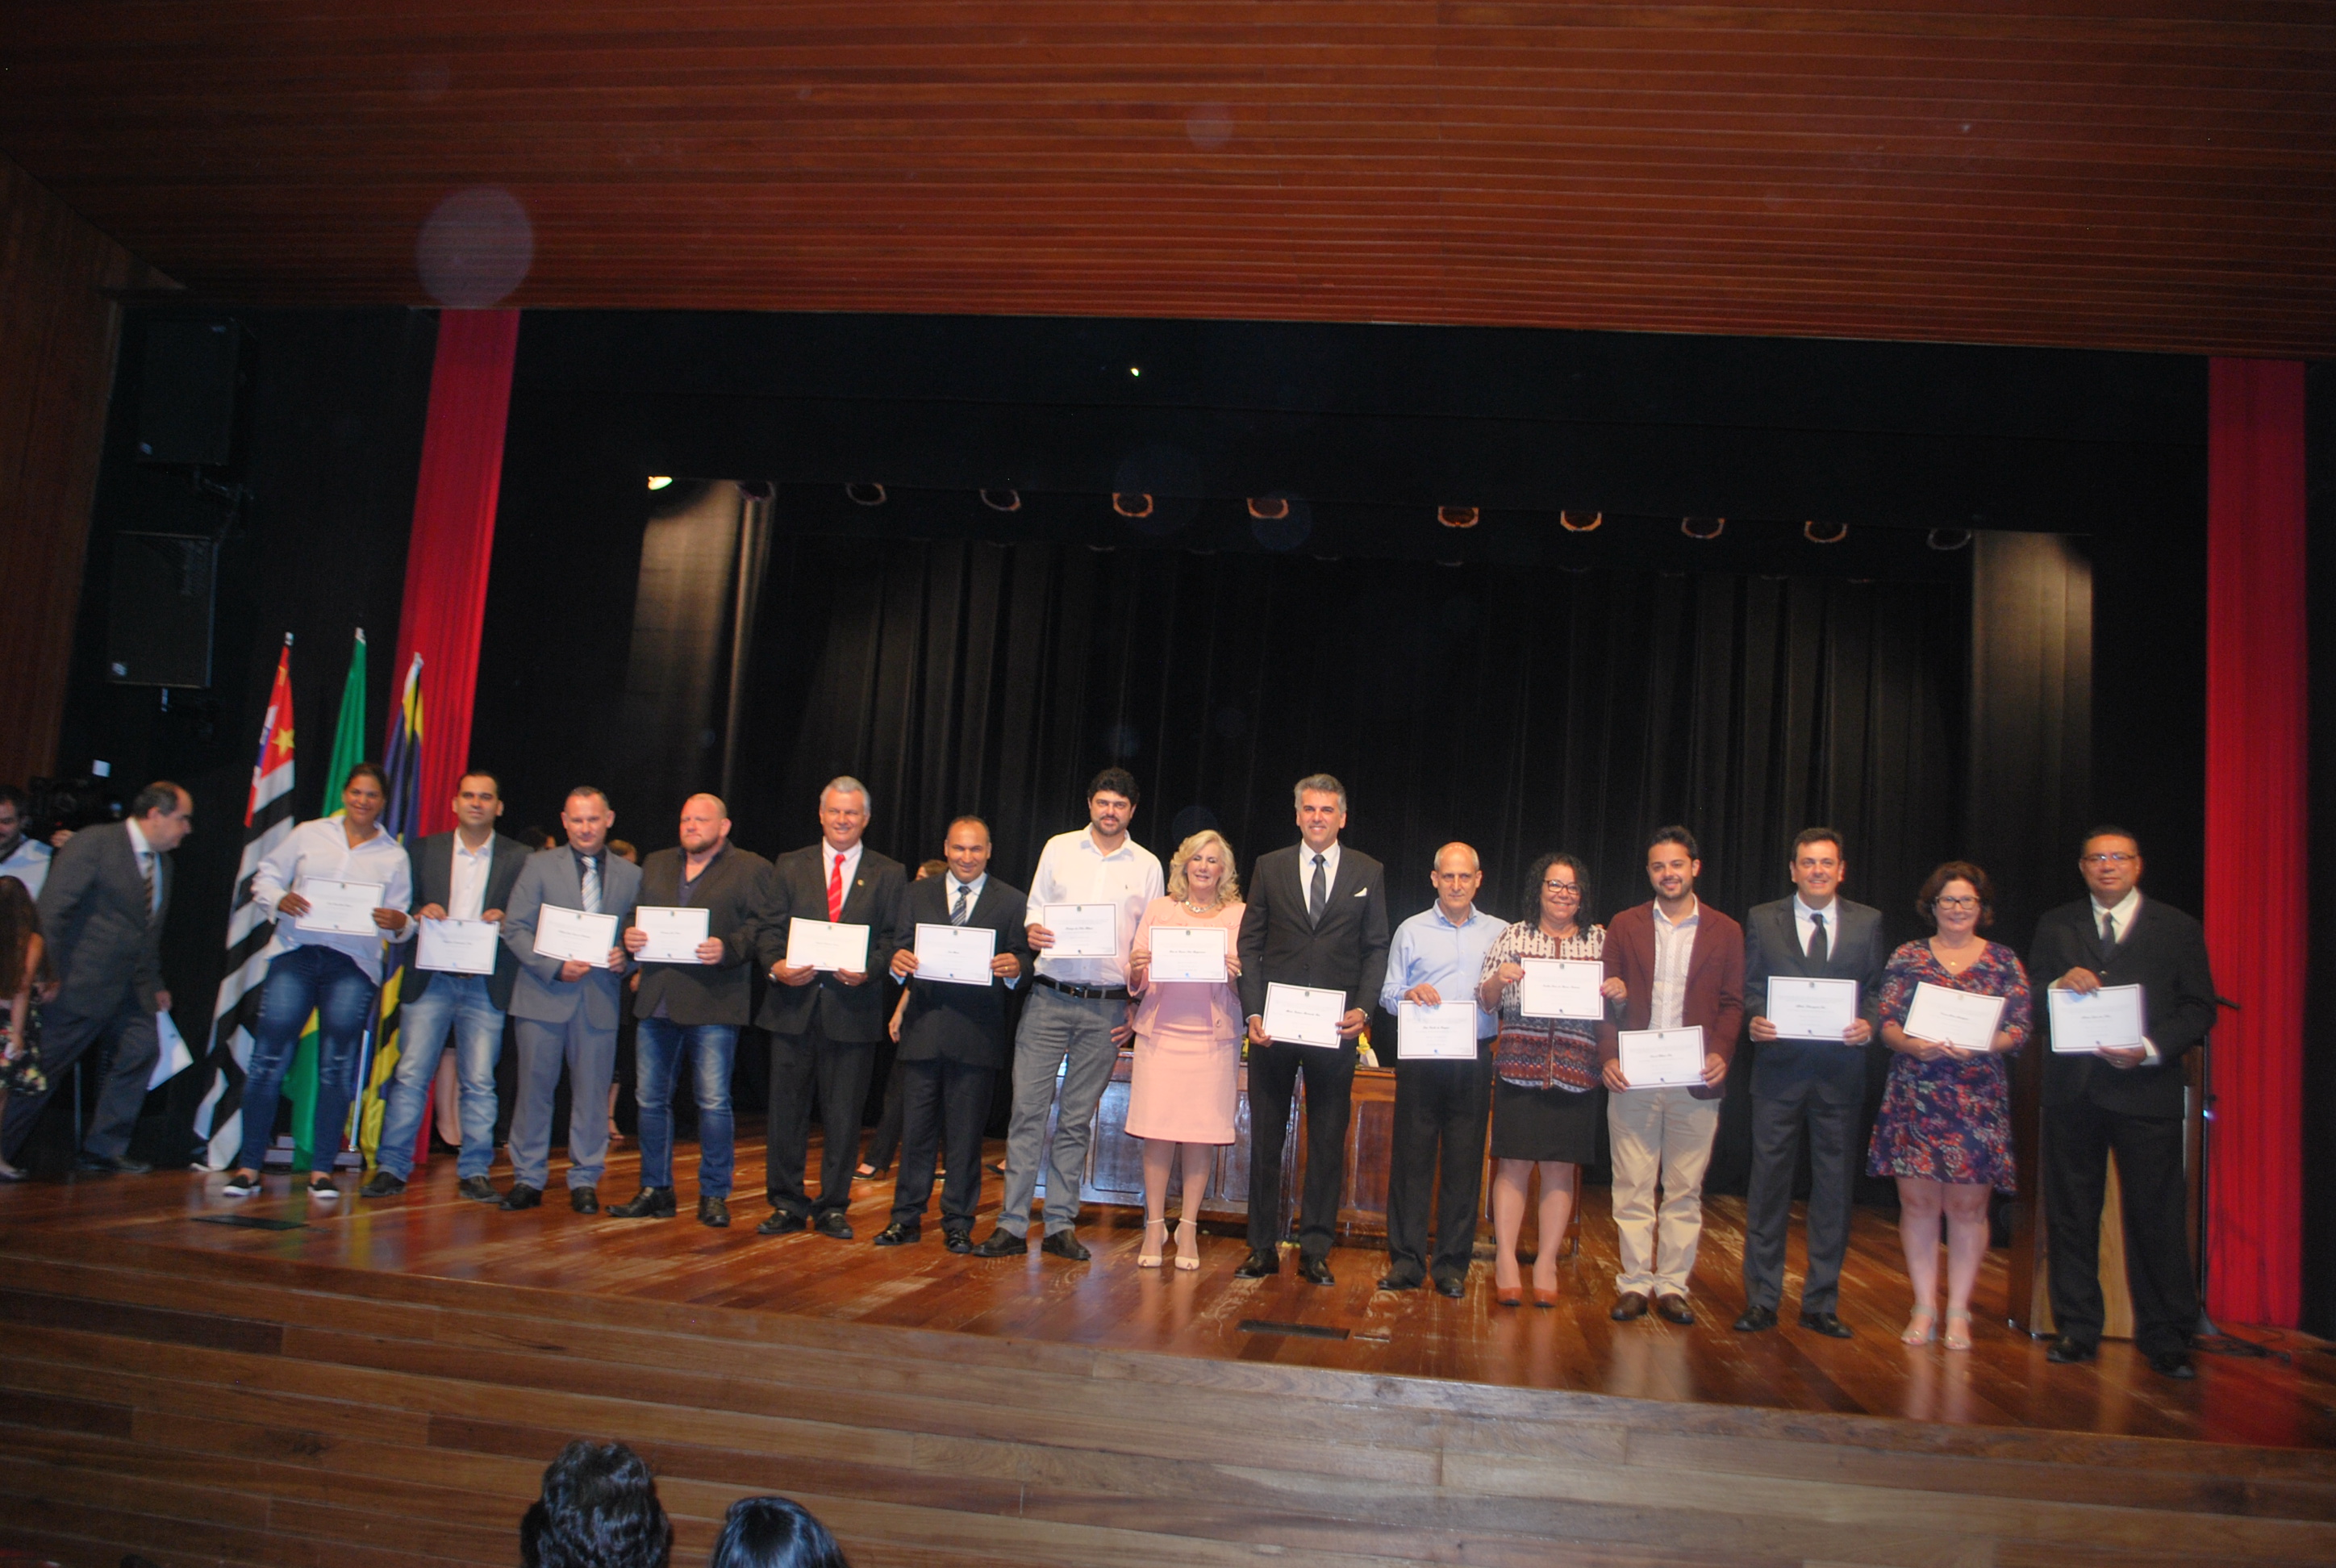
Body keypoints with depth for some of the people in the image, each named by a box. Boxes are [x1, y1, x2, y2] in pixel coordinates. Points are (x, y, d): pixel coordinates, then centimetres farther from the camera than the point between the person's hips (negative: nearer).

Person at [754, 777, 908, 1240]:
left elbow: (897, 940, 2)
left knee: (843, 1115, 4)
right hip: (794, 1004, 1)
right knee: (786, 1109, 5)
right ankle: (787, 1205, 15)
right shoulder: (789, 867, 12)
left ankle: (833, 1207, 15)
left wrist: (868, 970, -16)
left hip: (854, 1007, -1)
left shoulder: (890, 875, 9)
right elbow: (769, 928, 6)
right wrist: (776, 965, -13)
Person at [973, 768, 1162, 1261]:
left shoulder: (1147, 865, 8)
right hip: (1049, 998, 0)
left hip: (1107, 1008, 0)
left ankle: (1061, 1225, 13)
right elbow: (1035, 909, 12)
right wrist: (1032, 933, -11)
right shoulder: (1059, 848, 9)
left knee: (1077, 1120, 5)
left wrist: (1138, 1007, 3)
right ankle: (1012, 1225, 1)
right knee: (1027, 1110, -4)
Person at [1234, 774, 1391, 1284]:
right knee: (1265, 1137, 6)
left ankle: (1315, 1250, 13)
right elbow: (1250, 944, 6)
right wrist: (1253, 1011, -6)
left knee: (1328, 1140, 4)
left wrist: (1362, 1009, -9)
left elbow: (1376, 949, 6)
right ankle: (1263, 1247, 15)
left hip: (1335, 1027, 0)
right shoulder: (1270, 868, 8)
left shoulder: (1368, 873, 7)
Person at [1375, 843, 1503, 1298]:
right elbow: (1387, 994, 7)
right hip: (1420, 1057, -1)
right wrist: (1408, 995, -14)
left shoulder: (1500, 933, 11)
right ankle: (1406, 1260, 8)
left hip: (1474, 1060, 1)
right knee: (1411, 1156, 0)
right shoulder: (1411, 931, 9)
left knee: (1465, 1160, 2)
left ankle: (1453, 1264, 11)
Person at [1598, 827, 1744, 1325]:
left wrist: (1721, 1053, -11)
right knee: (1632, 1188, 4)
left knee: (1685, 1190, 6)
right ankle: (1635, 1283, 12)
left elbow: (1733, 1003, 5)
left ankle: (1673, 1285, 15)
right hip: (1632, 1079, 0)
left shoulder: (1725, 932, 8)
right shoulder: (1625, 926, 8)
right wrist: (1608, 1057, -8)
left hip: (1695, 1080, 0)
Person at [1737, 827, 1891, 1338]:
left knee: (1834, 1186, 6)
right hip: (1779, 1067, -1)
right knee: (1769, 1182, 2)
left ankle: (1821, 1304, 16)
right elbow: (1749, 987, 6)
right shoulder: (1762, 919, 7)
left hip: (1841, 1070, 1)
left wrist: (1869, 1023, -11)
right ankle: (1761, 1300, 11)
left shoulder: (1868, 922, 9)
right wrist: (1755, 1021, -13)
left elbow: (1879, 989, 8)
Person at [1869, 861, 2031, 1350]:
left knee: (1968, 1205, 1)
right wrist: (1912, 1045, -18)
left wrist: (1979, 1046, -18)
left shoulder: (2004, 961, 7)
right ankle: (1924, 1306, 12)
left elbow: (2019, 1030, 1)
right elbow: (1887, 1021, 3)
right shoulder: (1907, 958, 7)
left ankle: (1958, 1311, 12)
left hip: (1979, 1101, 0)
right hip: (1914, 1096, 1)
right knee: (1917, 1200, 2)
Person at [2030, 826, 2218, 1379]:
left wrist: (2151, 1049, -13)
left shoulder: (2178, 928, 7)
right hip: (2071, 1089, 2)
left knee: (2156, 1215, -2)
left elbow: (2199, 1008, 2)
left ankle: (2165, 1339, 9)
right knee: (2070, 1214, 6)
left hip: (2146, 1089, -2)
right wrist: (2060, 983, -12)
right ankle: (2077, 1330, 16)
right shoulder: (2054, 926, 13)